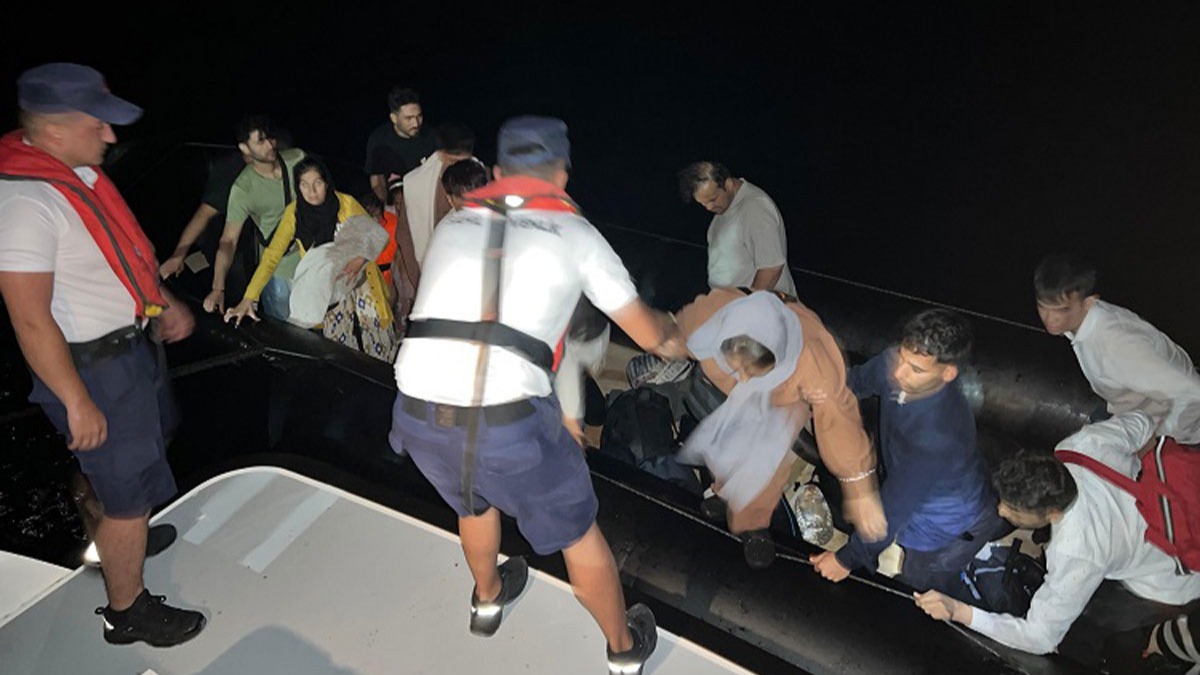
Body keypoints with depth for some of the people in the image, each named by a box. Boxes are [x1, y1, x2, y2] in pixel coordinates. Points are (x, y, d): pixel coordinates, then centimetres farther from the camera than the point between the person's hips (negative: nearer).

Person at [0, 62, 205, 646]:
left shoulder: (78, 169, 2)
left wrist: (161, 303, 10)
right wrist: (78, 403, -21)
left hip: (132, 342, 10)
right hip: (94, 367, -10)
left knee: (136, 454, 29)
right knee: (129, 493, 2)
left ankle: (119, 538, 55)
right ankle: (126, 611, 22)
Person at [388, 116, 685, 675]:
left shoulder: (452, 225, 18)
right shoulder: (573, 232, 8)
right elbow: (649, 333, 15)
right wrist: (679, 343, 38)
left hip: (416, 418, 4)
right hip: (509, 422, -4)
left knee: (474, 502, 34)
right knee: (577, 531, 21)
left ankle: (487, 598, 61)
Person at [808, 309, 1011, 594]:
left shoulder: (936, 435, -42)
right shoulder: (892, 363, -25)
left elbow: (894, 508, -31)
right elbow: (856, 381, -4)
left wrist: (847, 560, -18)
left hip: (946, 528, -6)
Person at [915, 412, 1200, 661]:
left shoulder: (1075, 555, -41)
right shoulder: (1083, 443, -29)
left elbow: (1041, 638, -31)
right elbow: (1139, 422, -6)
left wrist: (959, 612, -40)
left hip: (1167, 588, -6)